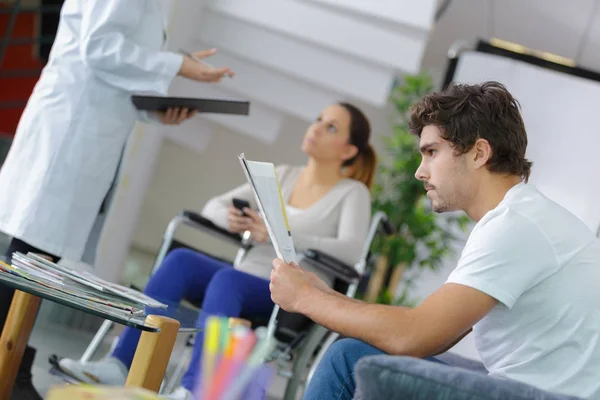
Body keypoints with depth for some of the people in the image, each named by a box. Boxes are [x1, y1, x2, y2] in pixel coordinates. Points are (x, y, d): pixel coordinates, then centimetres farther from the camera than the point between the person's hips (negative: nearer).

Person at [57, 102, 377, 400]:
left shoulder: (352, 193, 3)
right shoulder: (282, 175, 18)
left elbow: (352, 252, -16)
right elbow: (212, 205, 15)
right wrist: (227, 218, -10)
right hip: (246, 280, 5)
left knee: (227, 278, -34)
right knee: (180, 260, -22)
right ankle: (119, 365, -30)